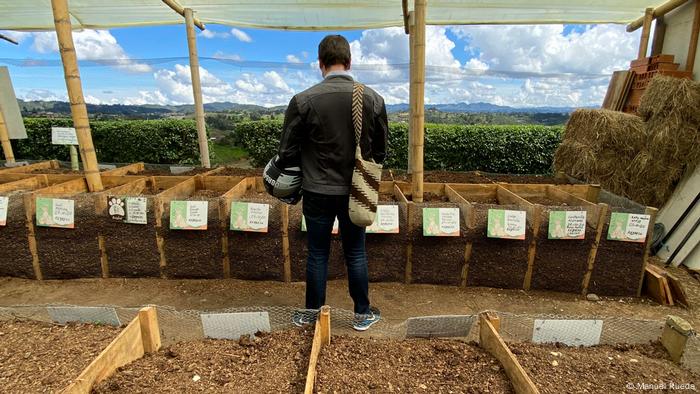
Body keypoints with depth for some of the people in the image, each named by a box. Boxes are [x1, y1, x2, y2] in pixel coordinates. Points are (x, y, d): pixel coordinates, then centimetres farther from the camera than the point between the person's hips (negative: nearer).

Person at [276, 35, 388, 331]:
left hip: (317, 192, -2)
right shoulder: (373, 99, -4)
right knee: (355, 254, 16)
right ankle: (363, 314, 31)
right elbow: (380, 151, 4)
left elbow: (287, 154, -6)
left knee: (318, 254, 14)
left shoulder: (303, 100, -11)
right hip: (356, 192, 2)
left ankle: (312, 313, 31)